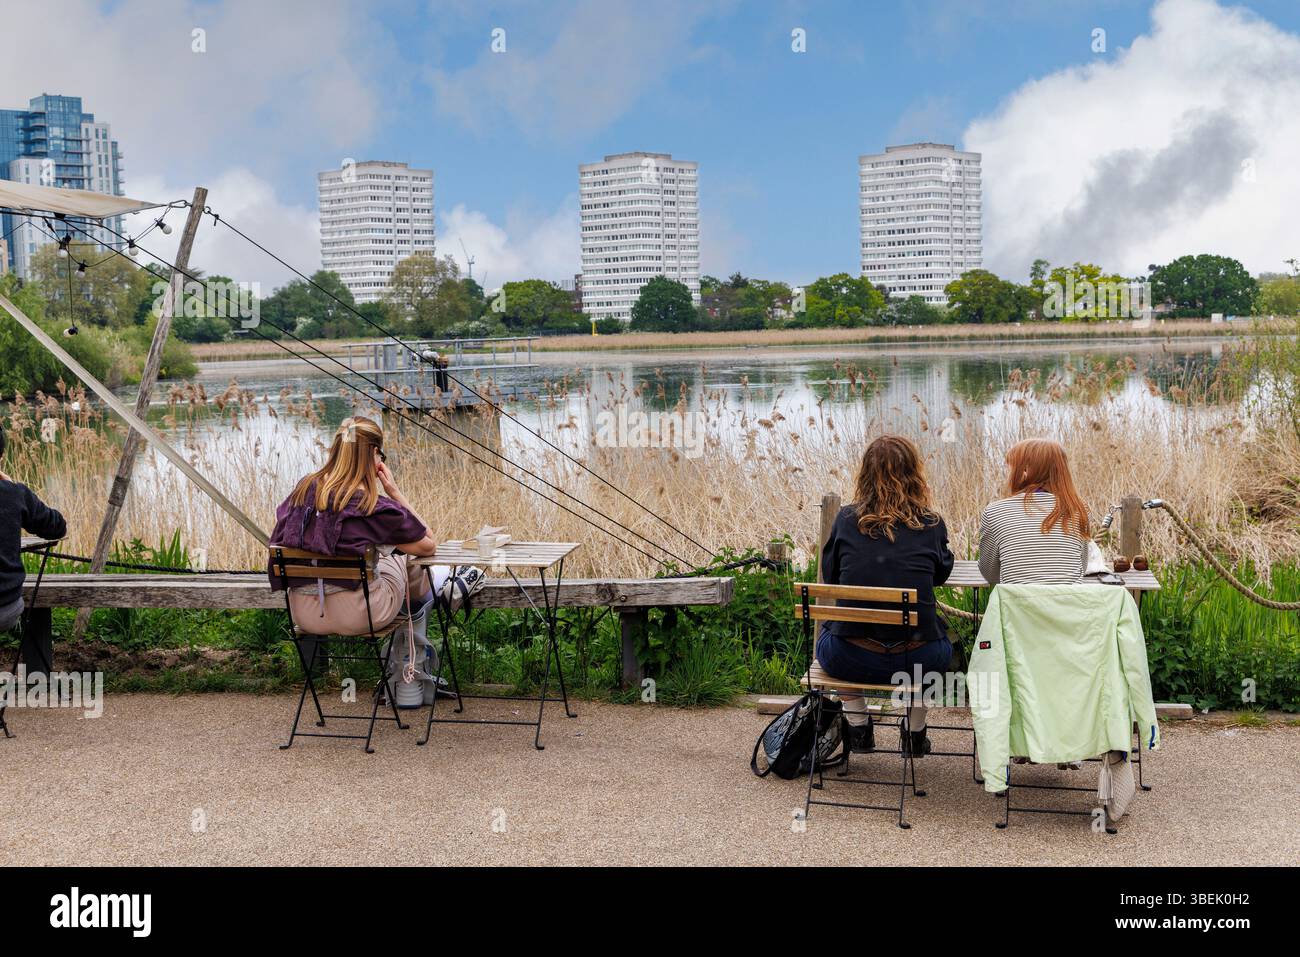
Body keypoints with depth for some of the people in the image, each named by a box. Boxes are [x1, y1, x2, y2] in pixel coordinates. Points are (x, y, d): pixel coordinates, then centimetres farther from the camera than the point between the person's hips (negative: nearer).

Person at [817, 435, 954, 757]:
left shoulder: (847, 519, 0)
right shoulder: (931, 524, 0)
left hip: (850, 660, 0)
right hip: (915, 660, 0)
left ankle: (858, 728, 31)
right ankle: (916, 733, 38)